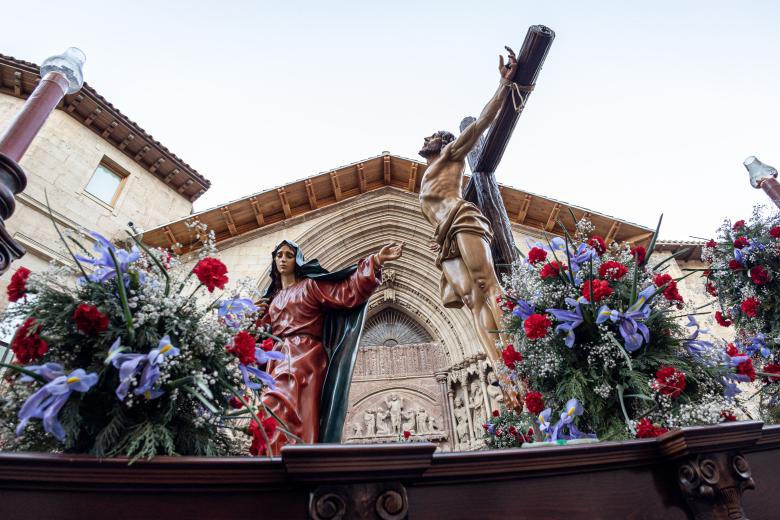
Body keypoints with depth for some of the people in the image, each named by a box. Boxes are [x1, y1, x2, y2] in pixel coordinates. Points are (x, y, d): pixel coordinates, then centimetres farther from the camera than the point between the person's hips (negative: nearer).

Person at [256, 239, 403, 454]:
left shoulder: (310, 285, 9)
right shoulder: (271, 298, 26)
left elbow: (348, 291, -4)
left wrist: (375, 261, -14)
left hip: (304, 359, -5)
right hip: (277, 362, 6)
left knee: (278, 412, -25)